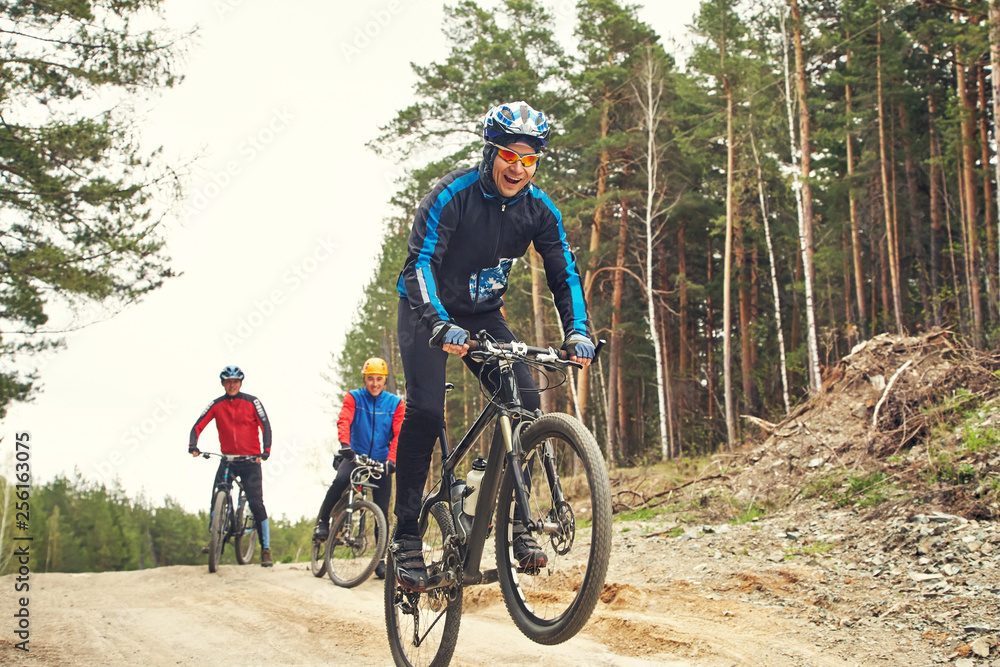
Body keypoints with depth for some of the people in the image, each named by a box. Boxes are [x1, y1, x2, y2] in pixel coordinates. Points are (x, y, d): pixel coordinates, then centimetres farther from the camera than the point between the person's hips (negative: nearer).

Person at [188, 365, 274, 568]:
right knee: (216, 500, -10)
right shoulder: (216, 405, 3)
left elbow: (265, 427, -5)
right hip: (227, 459, 2)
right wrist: (192, 446, -19)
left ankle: (266, 550, 0)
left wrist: (265, 452, -19)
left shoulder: (252, 402, -2)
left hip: (250, 460, -2)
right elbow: (198, 426, -1)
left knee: (256, 504, -6)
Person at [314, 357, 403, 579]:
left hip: (380, 461, 1)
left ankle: (380, 559, 8)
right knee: (339, 481, -33)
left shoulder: (395, 403, 3)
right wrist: (345, 444, -36)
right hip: (355, 456, -1)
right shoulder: (353, 398, 1)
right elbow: (343, 421, -15)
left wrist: (391, 459, -22)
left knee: (382, 511, -2)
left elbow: (399, 434, -5)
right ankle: (322, 521, -11)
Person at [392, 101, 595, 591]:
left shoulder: (540, 211, -10)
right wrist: (441, 325, -49)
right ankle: (406, 536, -13)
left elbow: (565, 275, -8)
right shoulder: (453, 195, -24)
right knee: (425, 410, -22)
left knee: (524, 401, -16)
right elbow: (419, 263, -33)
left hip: (483, 314, 4)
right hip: (428, 311, -4)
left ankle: (515, 521, -3)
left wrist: (577, 330, -26)